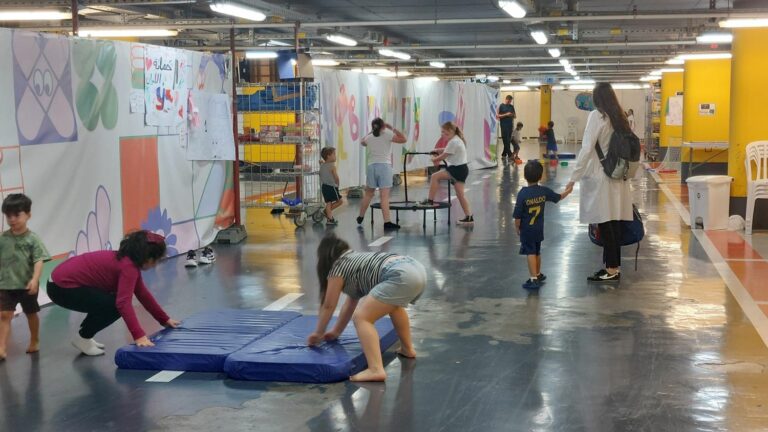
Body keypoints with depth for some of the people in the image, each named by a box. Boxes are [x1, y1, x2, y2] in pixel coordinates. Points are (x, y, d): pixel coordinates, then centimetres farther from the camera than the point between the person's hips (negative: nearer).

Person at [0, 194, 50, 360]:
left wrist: (34, 280, -26)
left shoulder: (32, 239, -10)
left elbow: (39, 261, -14)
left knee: (31, 313, 17)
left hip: (27, 285, -1)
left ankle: (34, 341, 36)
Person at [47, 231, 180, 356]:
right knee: (114, 305, -15)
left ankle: (84, 336, 21)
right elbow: (123, 303, -33)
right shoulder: (128, 266, -21)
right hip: (62, 287, -10)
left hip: (67, 279, 10)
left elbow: (143, 294, 18)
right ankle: (82, 338, 3)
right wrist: (139, 336, -39)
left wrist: (165, 319, 22)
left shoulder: (130, 260, 8)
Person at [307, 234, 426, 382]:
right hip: (418, 269, 9)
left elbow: (329, 306, 17)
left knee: (361, 317, -8)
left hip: (402, 276, -9)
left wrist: (318, 334, 31)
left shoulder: (337, 268, 10)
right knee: (393, 304, 38)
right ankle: (407, 349, 43)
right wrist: (336, 331, 48)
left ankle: (376, 369, -23)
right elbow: (352, 301, 41)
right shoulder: (356, 260, 35)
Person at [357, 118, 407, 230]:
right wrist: (392, 129, 6)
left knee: (368, 194, 20)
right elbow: (403, 139, 1)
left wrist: (371, 132, 31)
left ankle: (361, 217, 31)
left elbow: (362, 142, 31)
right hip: (385, 166, -4)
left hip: (372, 166, 4)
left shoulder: (369, 138, 8)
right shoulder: (387, 135, -4)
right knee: (384, 196, -9)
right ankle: (387, 222, -14)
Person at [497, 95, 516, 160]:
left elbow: (515, 116, 18)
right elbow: (498, 116, -6)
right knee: (506, 140, -9)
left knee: (508, 140, 5)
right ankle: (510, 154, -9)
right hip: (504, 125, -5)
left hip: (510, 125, 5)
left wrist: (512, 115, -6)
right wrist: (506, 115, -16)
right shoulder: (501, 106, -1)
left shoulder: (511, 106, 14)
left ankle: (504, 154, 13)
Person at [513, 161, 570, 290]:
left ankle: (534, 279, -6)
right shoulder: (544, 191, -7)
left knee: (531, 253, -2)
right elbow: (558, 197, 13)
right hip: (539, 229, 5)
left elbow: (517, 215, -17)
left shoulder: (523, 194, -20)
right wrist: (568, 191, 32)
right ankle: (538, 275, 37)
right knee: (537, 252, 20)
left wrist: (517, 228, -1)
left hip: (526, 230, -5)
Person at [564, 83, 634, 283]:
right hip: (617, 178, 7)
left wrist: (574, 178, -13)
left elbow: (587, 149, -15)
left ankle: (612, 269, 3)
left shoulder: (597, 116, -9)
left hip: (600, 178, -7)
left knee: (605, 225, -1)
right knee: (614, 224, 10)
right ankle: (614, 267, 15)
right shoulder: (620, 118, 8)